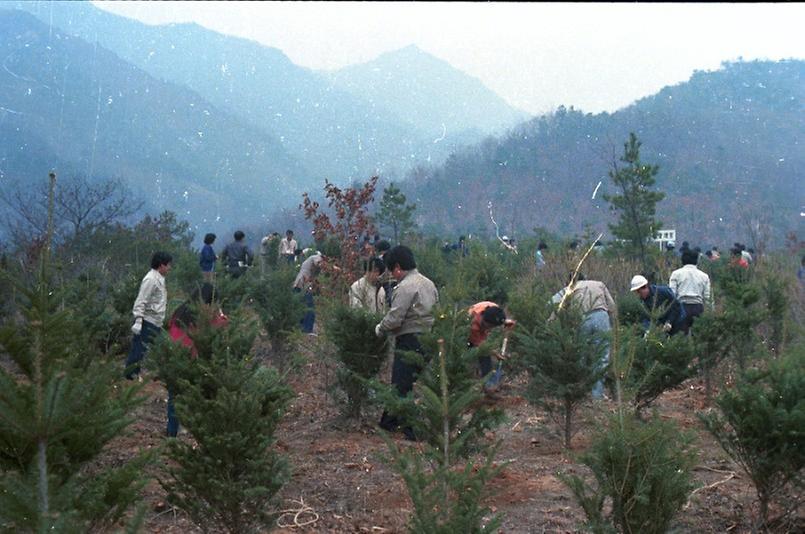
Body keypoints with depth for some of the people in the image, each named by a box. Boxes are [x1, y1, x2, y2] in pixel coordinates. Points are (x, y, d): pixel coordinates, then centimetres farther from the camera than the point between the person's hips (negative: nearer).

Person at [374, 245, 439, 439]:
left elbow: (394, 318, -20)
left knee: (402, 386, -2)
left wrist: (380, 329, -1)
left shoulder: (405, 287, -15)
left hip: (409, 341, -9)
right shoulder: (429, 284, 12)